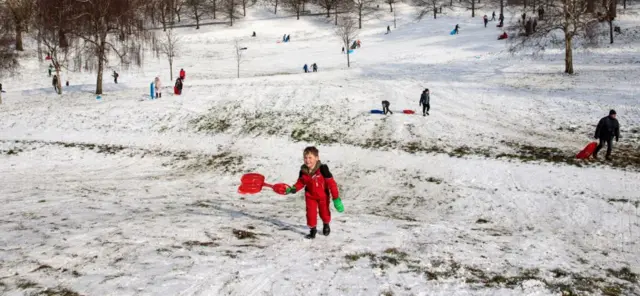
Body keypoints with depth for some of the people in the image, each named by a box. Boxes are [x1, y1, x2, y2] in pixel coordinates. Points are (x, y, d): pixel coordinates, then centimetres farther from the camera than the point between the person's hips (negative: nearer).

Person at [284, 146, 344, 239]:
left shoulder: (322, 169, -29)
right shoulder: (303, 171, -15)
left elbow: (331, 183, -24)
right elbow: (301, 182, 2)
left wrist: (336, 198, -21)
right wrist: (294, 189, -19)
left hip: (323, 196, -2)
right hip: (310, 196, 2)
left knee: (324, 212, 15)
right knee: (311, 213, -2)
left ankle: (326, 225, 46)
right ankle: (312, 230, 19)